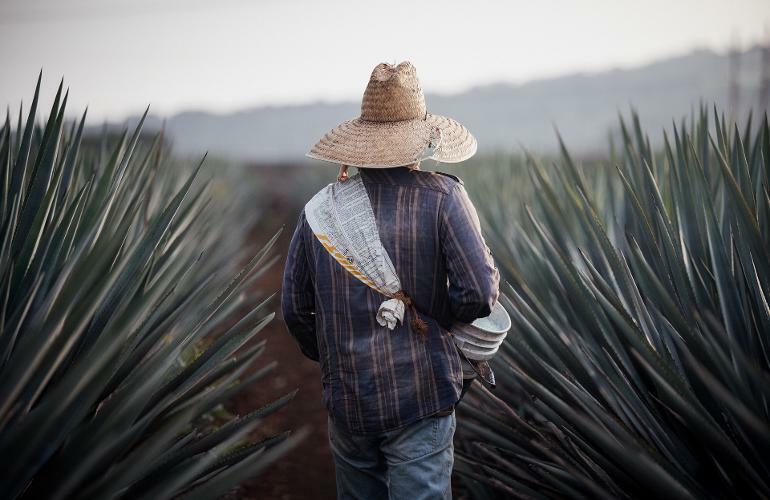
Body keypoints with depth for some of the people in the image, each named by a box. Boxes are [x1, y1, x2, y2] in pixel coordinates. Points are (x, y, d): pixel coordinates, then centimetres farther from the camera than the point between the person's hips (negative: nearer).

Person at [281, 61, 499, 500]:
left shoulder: (320, 209, 1)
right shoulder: (441, 197, -9)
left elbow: (295, 310, 7)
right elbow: (480, 292, -15)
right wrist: (437, 316, 6)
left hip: (346, 401, 4)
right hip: (421, 398, -4)